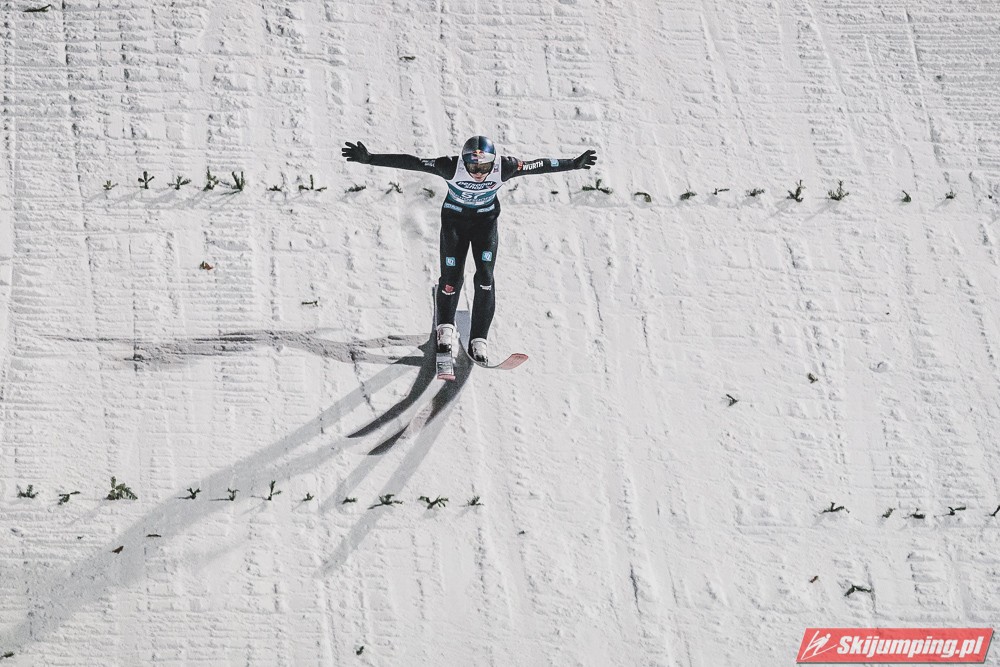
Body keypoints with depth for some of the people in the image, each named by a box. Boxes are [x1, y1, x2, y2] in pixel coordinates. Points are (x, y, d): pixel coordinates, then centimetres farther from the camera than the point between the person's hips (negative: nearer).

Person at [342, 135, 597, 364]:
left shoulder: (503, 167, -30)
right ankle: (445, 327, 29)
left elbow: (540, 165, -20)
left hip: (486, 218, 1)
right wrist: (369, 158, -37)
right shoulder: (452, 167, -34)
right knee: (451, 276, -1)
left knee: (485, 277, -11)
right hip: (454, 217, -1)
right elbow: (409, 162, -33)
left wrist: (575, 164, -17)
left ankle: (478, 340, 0)